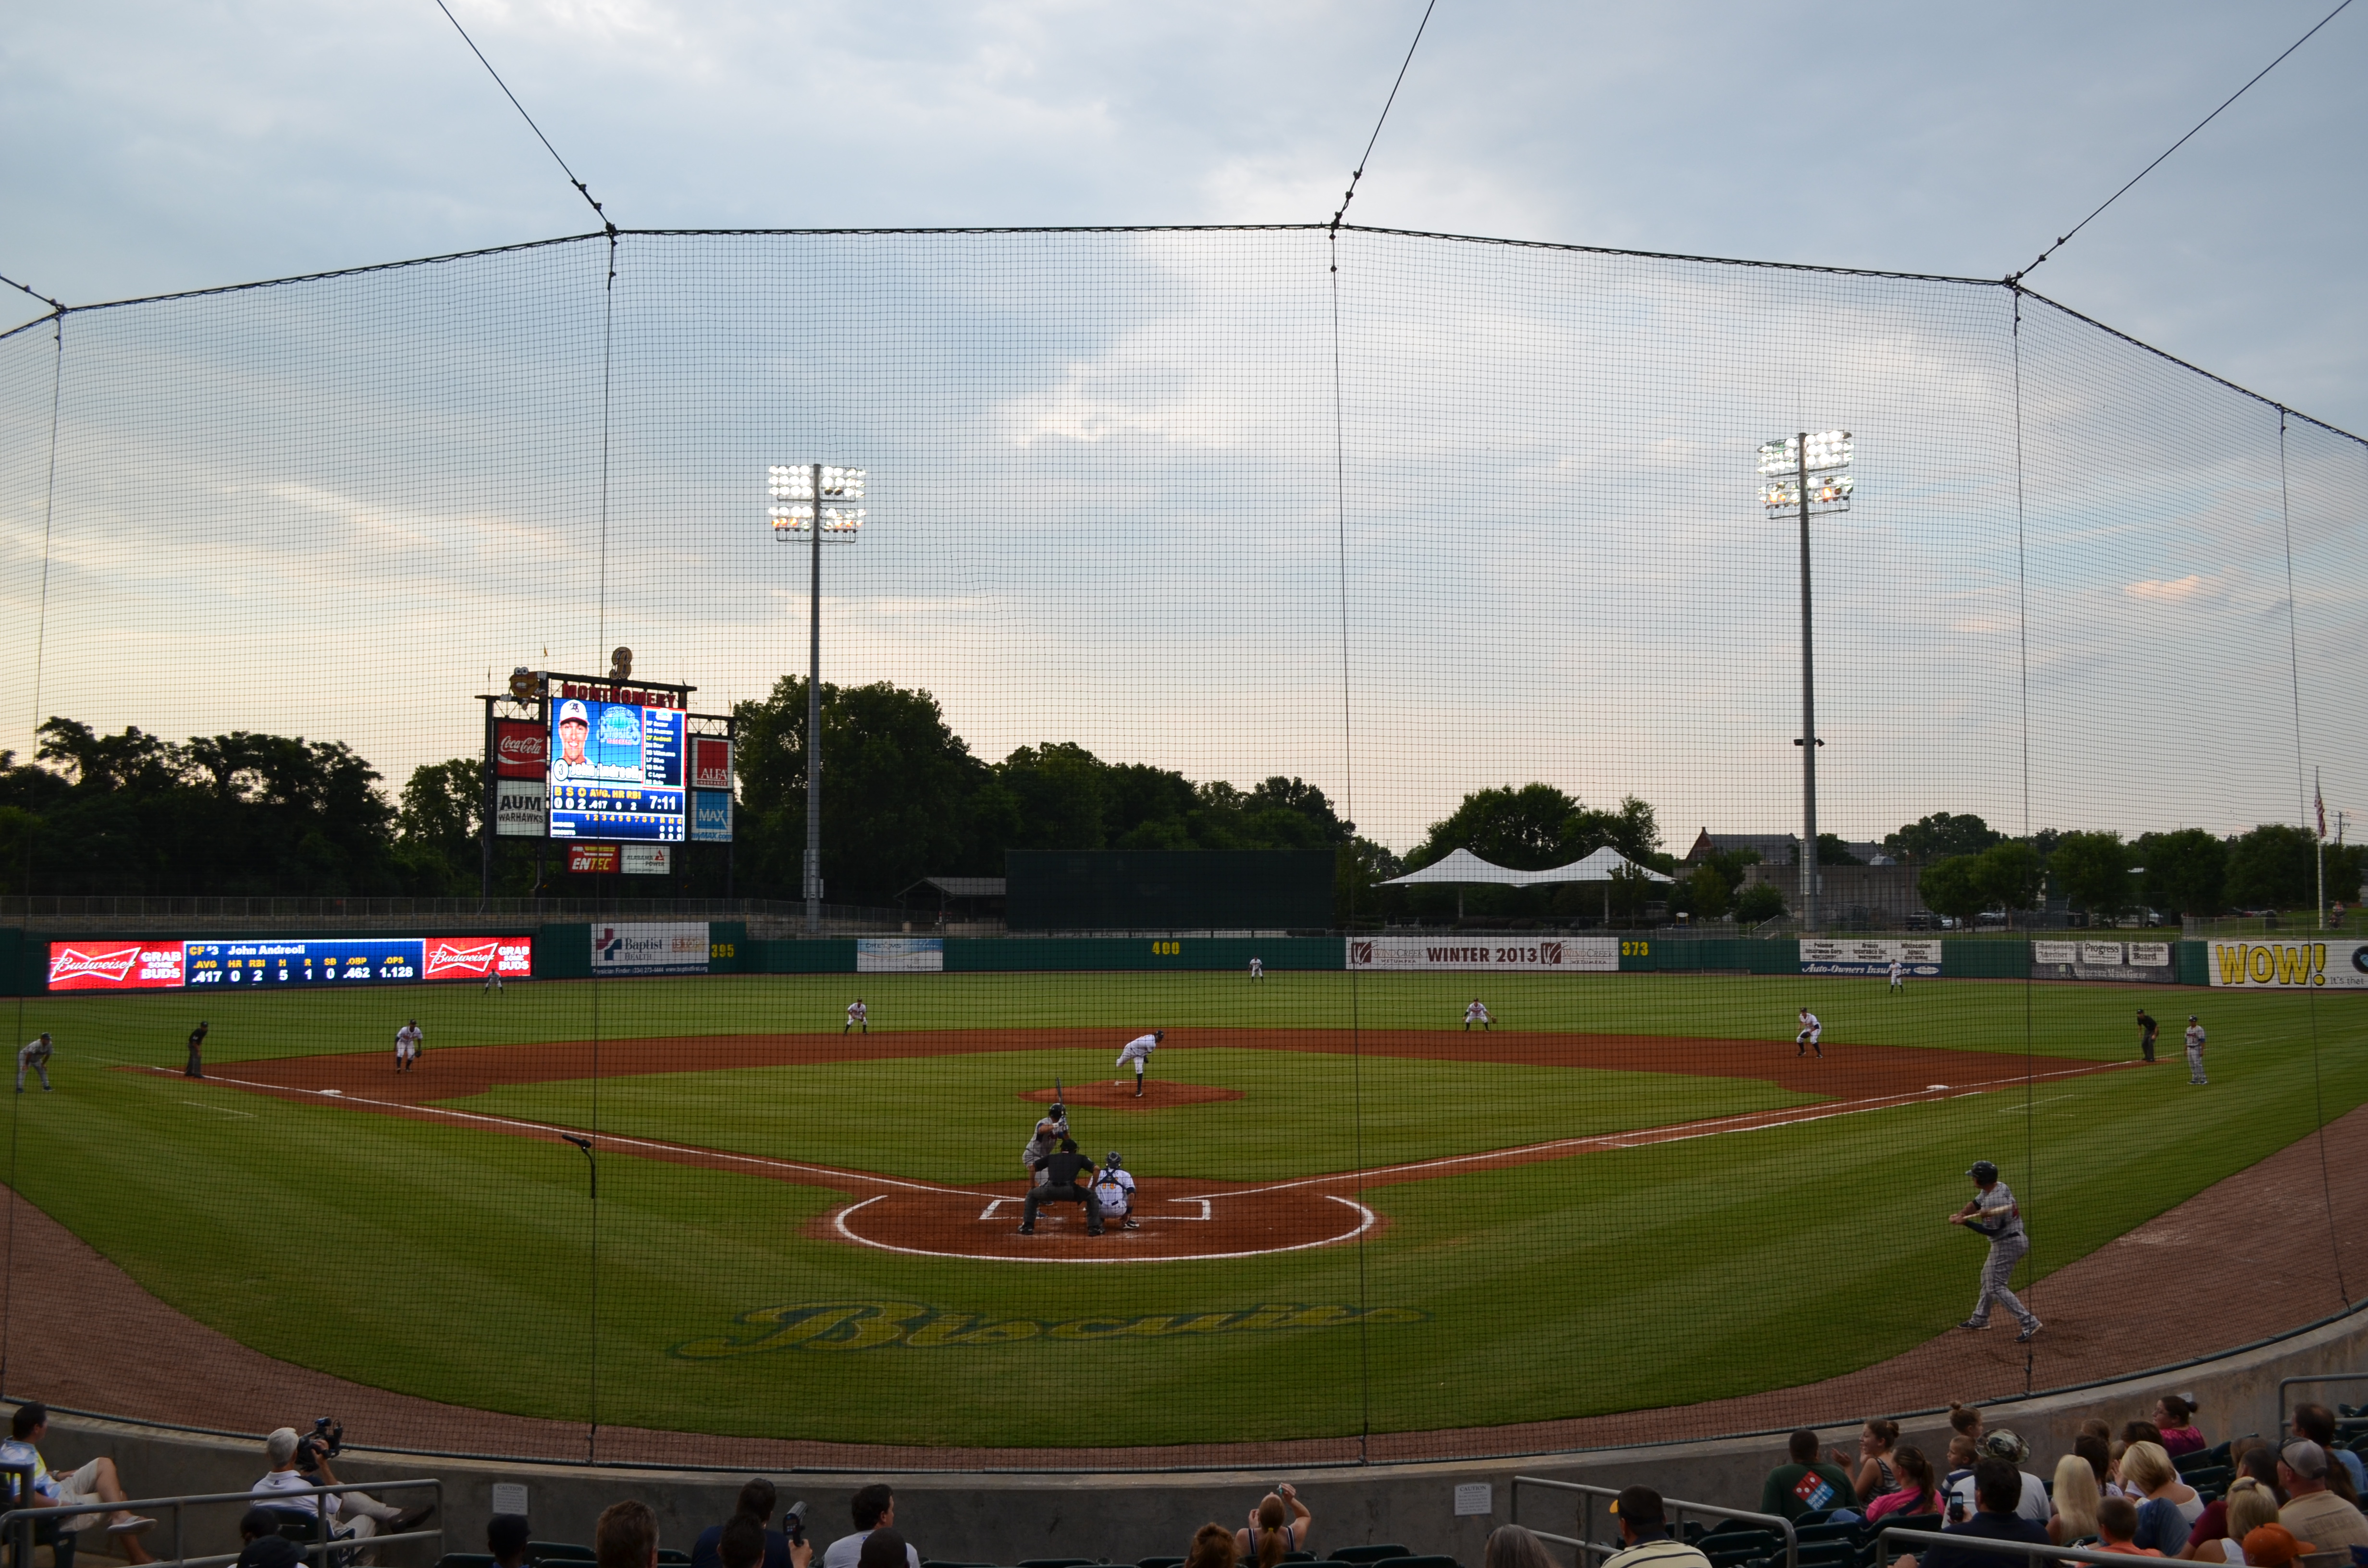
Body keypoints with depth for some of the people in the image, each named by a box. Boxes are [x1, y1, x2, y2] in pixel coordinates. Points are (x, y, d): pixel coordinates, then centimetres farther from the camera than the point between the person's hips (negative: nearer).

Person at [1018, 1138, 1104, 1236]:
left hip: (1050, 1190, 1)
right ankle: (1094, 1227, 15)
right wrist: (1093, 1187, 25)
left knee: (1031, 1194, 33)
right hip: (1070, 1191, -1)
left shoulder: (1051, 1157, 29)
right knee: (1092, 1196, 26)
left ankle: (1027, 1226, 22)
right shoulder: (1079, 1158, 24)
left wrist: (1032, 1186, 33)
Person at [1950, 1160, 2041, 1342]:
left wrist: (1965, 1222, -21)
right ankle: (1980, 1319, 37)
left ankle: (2029, 1323, -12)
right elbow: (1975, 1203, 10)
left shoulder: (1993, 1200, -28)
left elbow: (1992, 1231, -23)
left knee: (1995, 1287, -8)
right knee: (1988, 1277, 23)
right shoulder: (1999, 1187, 2)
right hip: (2015, 1240, 10)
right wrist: (1960, 1214, -6)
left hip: (2007, 1245, -10)